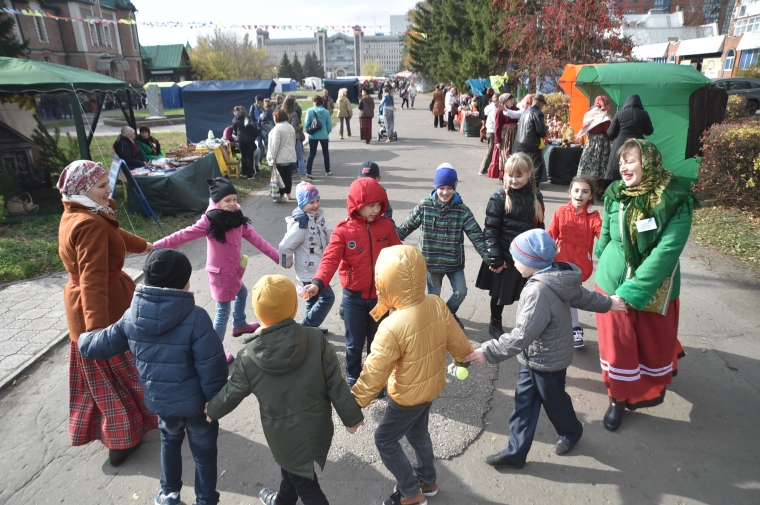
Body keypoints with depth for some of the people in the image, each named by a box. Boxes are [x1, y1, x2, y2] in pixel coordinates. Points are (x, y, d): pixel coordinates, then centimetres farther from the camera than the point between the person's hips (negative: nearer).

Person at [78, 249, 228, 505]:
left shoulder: (132, 316, -12)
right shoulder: (196, 318, -27)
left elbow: (97, 345, 2)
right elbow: (211, 367, -24)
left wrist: (83, 338, 25)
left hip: (160, 400, 5)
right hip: (196, 402, -4)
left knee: (170, 441, 31)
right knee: (204, 450, 18)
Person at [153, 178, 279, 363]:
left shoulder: (238, 218, -1)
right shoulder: (210, 221, -21)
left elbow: (256, 239, 0)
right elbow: (184, 235, -22)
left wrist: (277, 257, -1)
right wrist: (156, 246, -29)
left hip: (233, 270, 8)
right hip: (221, 272, -8)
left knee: (242, 294, 30)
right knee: (223, 312, -2)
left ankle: (239, 326, 56)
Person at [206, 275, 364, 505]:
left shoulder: (248, 357, -20)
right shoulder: (316, 339, -20)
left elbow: (233, 392, -3)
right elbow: (335, 383, -13)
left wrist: (213, 410, 19)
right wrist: (351, 416, 2)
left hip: (284, 433, -4)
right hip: (317, 425, 4)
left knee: (306, 485, 16)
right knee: (294, 469, 31)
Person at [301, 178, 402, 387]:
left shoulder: (386, 225, -3)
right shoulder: (343, 230, -13)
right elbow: (330, 259, -23)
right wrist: (318, 283, -40)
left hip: (380, 296, 3)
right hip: (354, 297, -2)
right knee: (354, 344, 11)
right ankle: (353, 380, 34)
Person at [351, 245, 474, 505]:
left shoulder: (393, 327, -36)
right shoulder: (437, 304, -17)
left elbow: (374, 373, -26)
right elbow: (455, 338, -1)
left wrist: (353, 404, -11)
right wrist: (465, 357, 21)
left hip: (408, 396, -7)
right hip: (432, 385, 7)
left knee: (385, 440, 17)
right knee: (418, 431, 30)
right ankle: (428, 481, 49)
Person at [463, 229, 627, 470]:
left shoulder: (539, 292, -35)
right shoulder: (557, 280, -3)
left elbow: (522, 335, -36)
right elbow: (582, 296, 13)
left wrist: (489, 351, -33)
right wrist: (608, 303, 31)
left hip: (546, 362, -9)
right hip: (534, 359, 9)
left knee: (554, 402, 19)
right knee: (523, 405, 13)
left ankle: (572, 433, 48)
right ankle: (515, 453, 24)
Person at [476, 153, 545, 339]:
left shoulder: (536, 196, 0)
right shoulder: (499, 197, -14)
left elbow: (539, 227, 10)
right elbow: (490, 229, -14)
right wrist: (494, 258, -17)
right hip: (505, 256, -3)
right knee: (500, 293, 13)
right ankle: (495, 324, 37)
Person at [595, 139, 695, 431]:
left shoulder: (676, 201, -18)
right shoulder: (615, 194, -9)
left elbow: (667, 251, -24)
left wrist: (633, 290, -26)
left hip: (655, 289, -1)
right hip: (612, 281, 1)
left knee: (655, 342, 18)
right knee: (617, 344, 8)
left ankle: (652, 387, 50)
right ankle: (619, 399, 31)